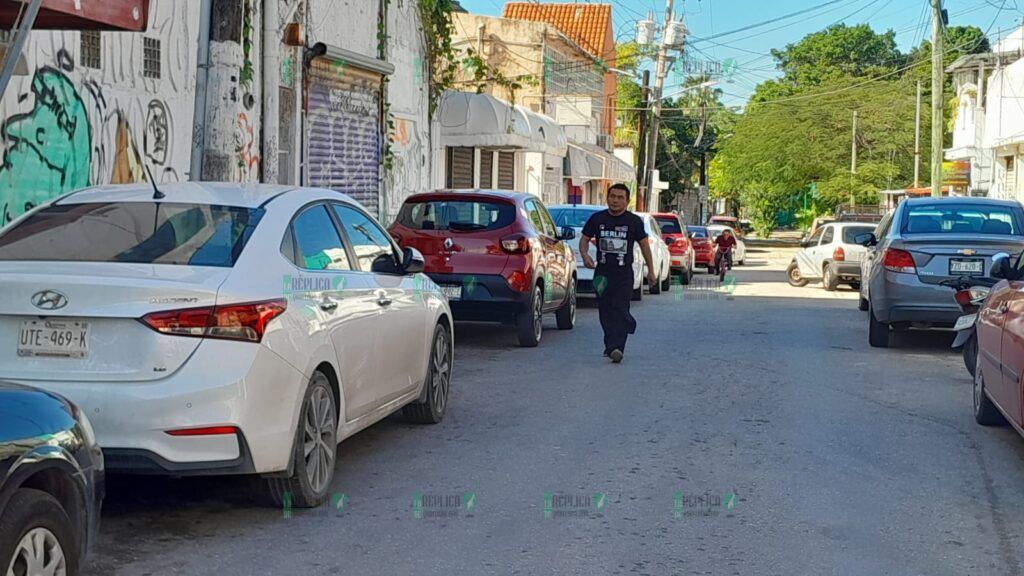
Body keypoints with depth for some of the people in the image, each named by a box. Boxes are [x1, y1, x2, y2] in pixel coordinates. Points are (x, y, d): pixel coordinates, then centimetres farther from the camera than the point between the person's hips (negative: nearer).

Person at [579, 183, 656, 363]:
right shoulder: (597, 219, 5)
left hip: (624, 274, -3)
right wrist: (585, 255, -9)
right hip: (602, 273, 3)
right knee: (605, 311, 7)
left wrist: (651, 270, 12)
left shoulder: (634, 221, 1)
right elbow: (584, 239, 13)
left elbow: (644, 244, 10)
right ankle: (610, 345, 21)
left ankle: (616, 348, -21)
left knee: (620, 310, -13)